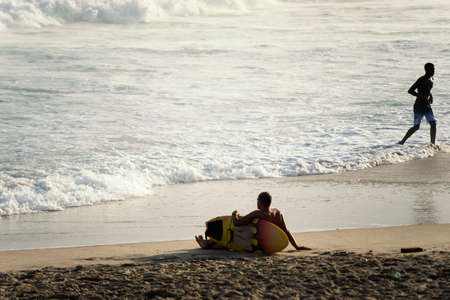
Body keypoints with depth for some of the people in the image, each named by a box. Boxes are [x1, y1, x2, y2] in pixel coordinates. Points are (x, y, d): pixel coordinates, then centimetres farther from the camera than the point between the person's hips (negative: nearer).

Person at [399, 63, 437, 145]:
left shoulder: (430, 81, 11)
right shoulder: (421, 80, -14)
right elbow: (410, 91, -19)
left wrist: (431, 96, 9)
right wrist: (422, 97, -25)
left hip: (427, 106, 7)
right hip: (419, 106, -7)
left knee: (433, 123, -7)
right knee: (416, 127, -5)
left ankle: (433, 144, -3)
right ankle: (402, 142, 9)